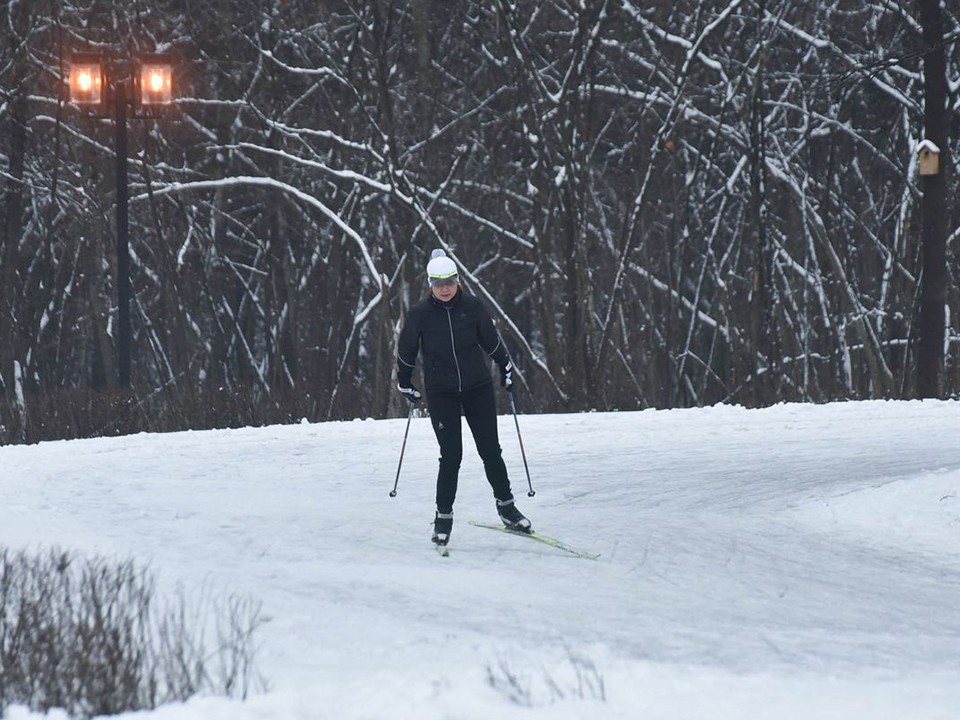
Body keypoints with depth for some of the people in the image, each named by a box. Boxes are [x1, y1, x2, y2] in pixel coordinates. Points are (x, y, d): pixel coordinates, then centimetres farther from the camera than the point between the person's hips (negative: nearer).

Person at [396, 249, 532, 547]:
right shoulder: (420, 313, -7)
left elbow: (491, 341, 11)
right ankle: (443, 517, 7)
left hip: (477, 388, 2)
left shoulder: (472, 307, -4)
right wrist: (405, 384, 13)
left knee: (490, 450, 3)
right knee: (451, 455, -5)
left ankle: (506, 506, 17)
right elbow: (406, 351, 6)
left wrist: (505, 369, 17)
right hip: (440, 393, -2)